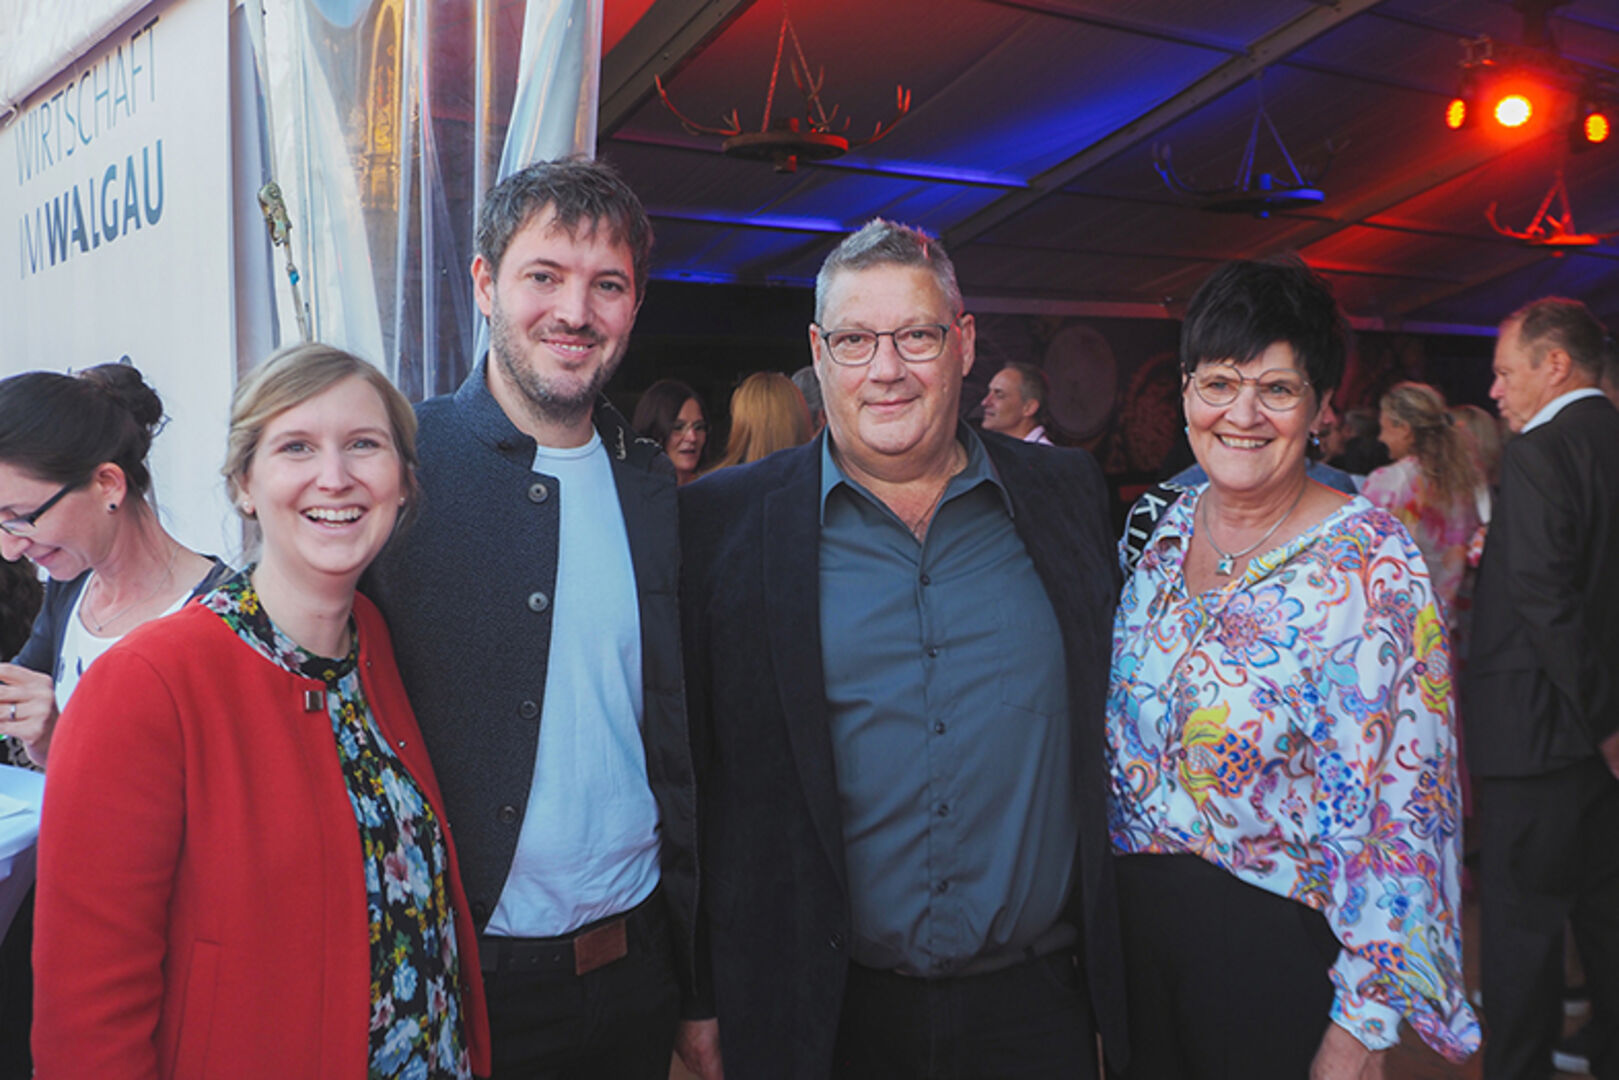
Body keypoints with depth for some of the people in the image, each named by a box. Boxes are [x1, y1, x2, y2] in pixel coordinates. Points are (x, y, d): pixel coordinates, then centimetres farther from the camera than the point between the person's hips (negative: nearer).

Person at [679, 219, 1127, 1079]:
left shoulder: (1069, 495, 2)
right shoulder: (725, 520, -4)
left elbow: (1116, 721, 8)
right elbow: (689, 764, -3)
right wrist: (700, 1003, -3)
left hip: (1037, 999, 2)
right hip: (825, 1006, -1)